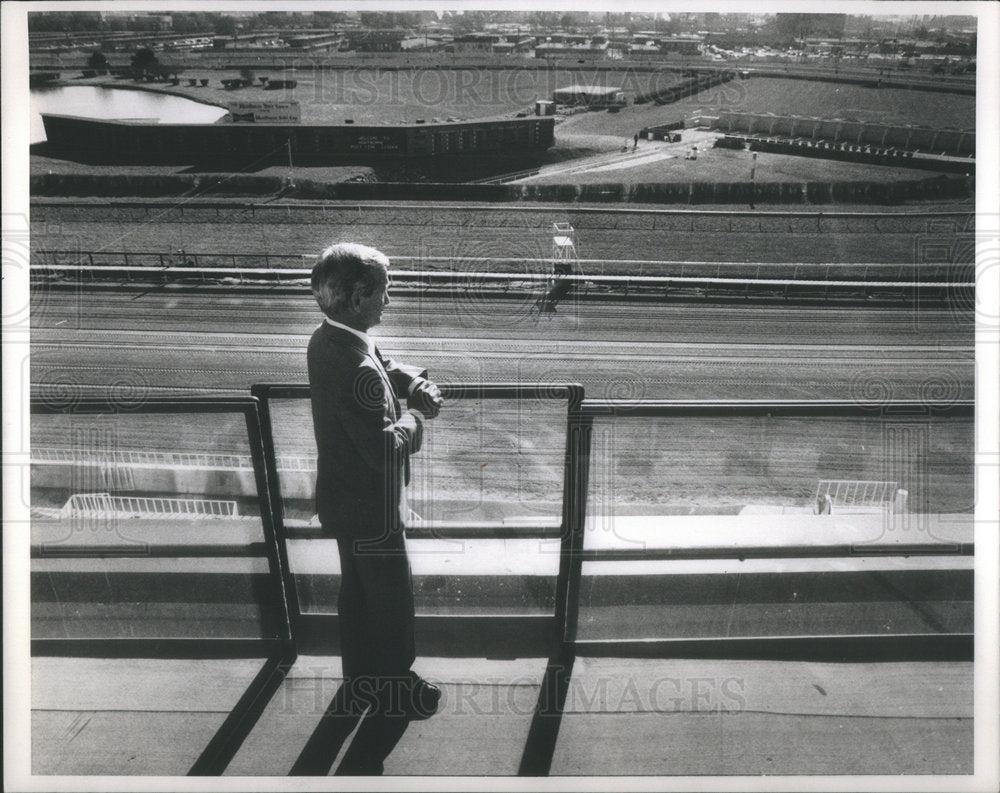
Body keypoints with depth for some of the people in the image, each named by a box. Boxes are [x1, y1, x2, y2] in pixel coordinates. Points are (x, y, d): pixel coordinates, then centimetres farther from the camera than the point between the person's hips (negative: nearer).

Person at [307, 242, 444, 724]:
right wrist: (414, 417, -12)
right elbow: (386, 450, -30)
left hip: (345, 501, 9)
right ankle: (394, 689, 28)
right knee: (391, 597, 10)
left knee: (357, 589, 23)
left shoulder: (326, 341, -2)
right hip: (372, 508, -9)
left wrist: (413, 381, -3)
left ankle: (362, 680, 40)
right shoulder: (359, 369, -32)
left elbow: (384, 367, 16)